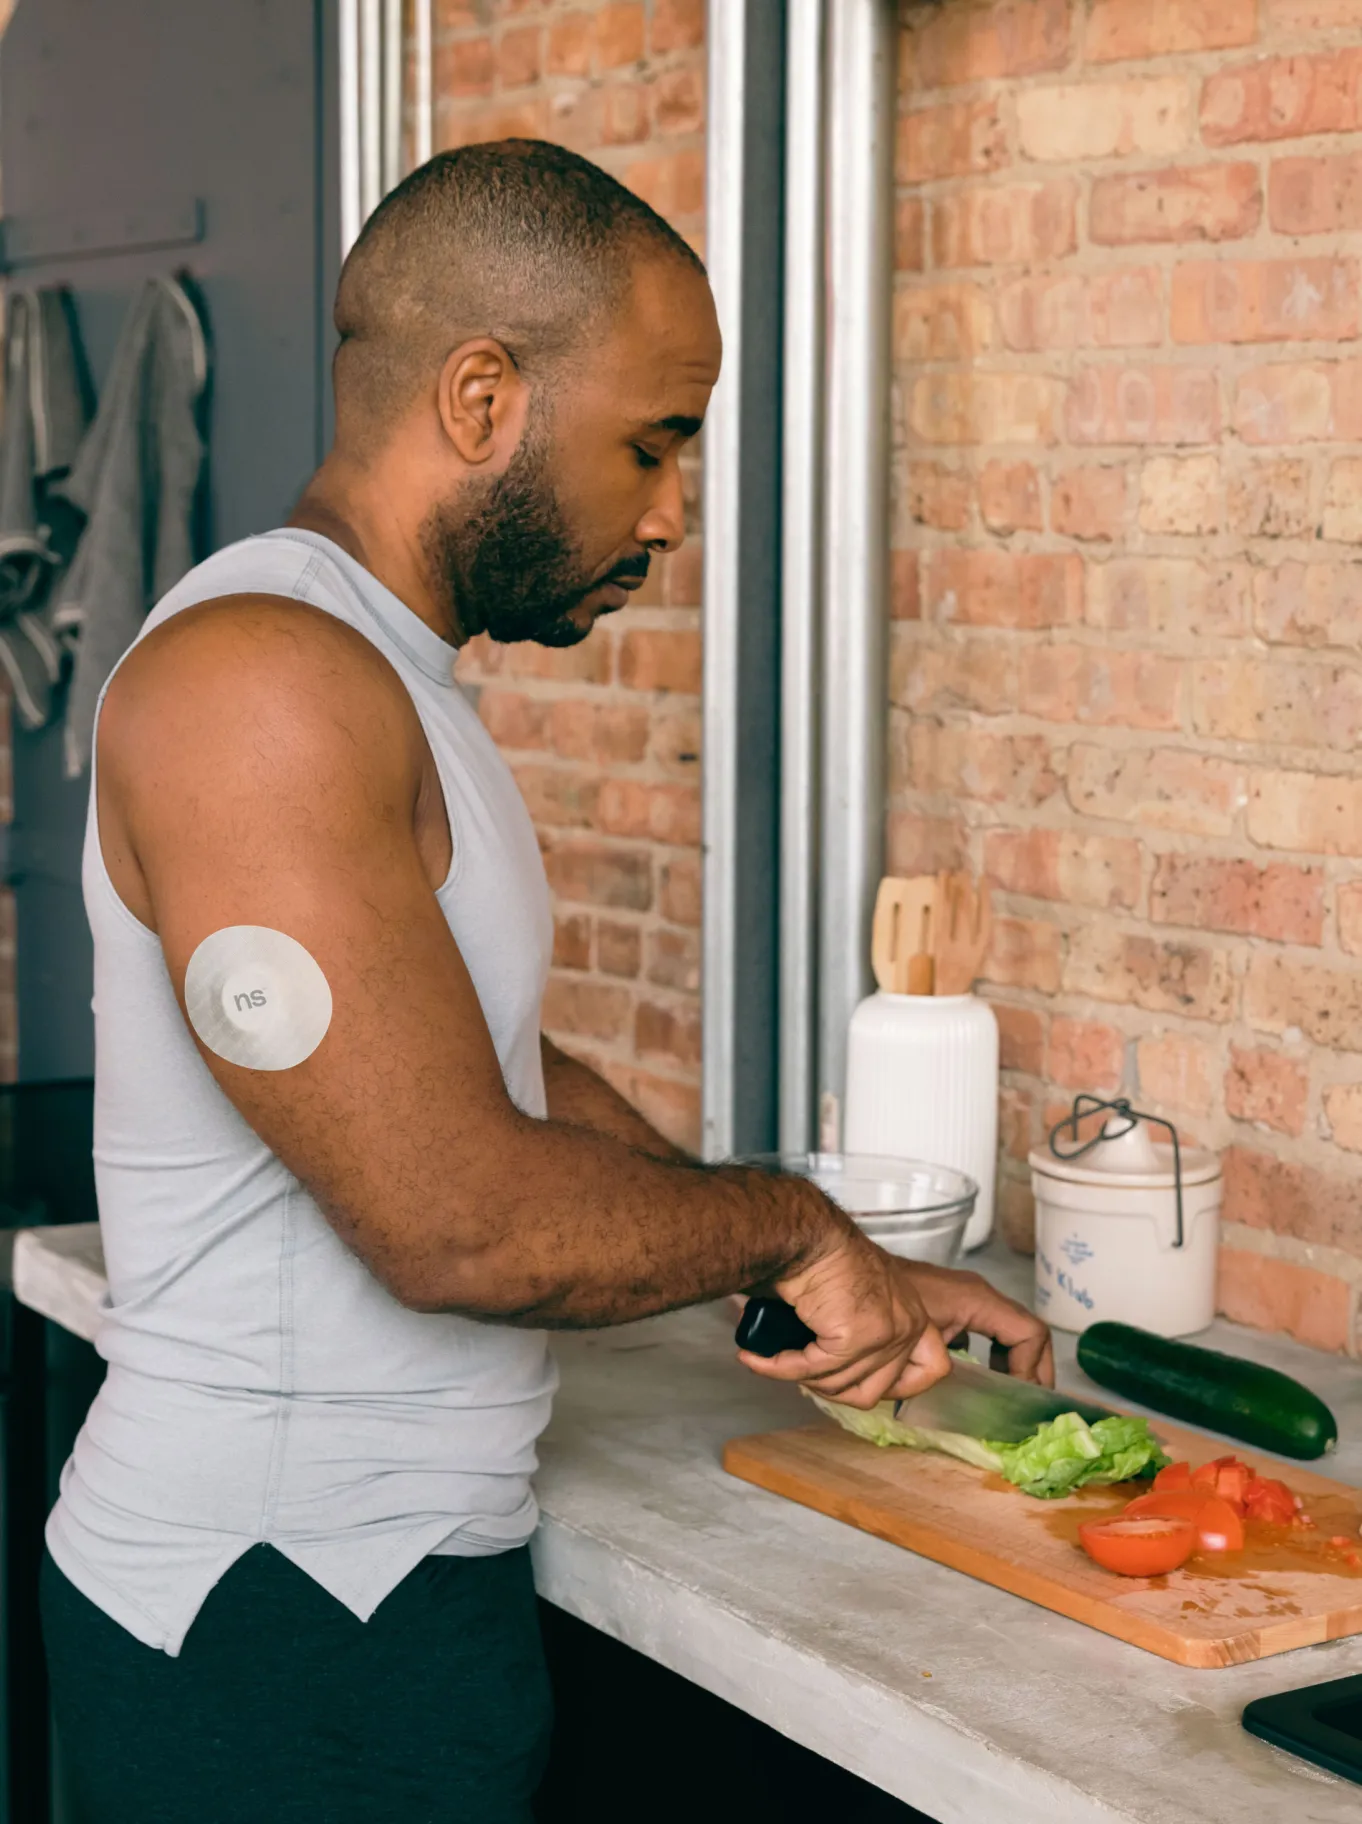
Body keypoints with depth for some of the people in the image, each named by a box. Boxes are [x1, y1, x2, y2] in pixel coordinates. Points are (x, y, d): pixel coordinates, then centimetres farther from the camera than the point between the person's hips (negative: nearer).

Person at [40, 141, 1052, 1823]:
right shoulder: (249, 679, -21)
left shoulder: (379, 674, 13)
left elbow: (505, 1078, 18)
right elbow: (459, 1219, -27)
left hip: (403, 1577, 9)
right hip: (271, 1640, -9)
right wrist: (792, 1227, -10)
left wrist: (844, 1279, 13)